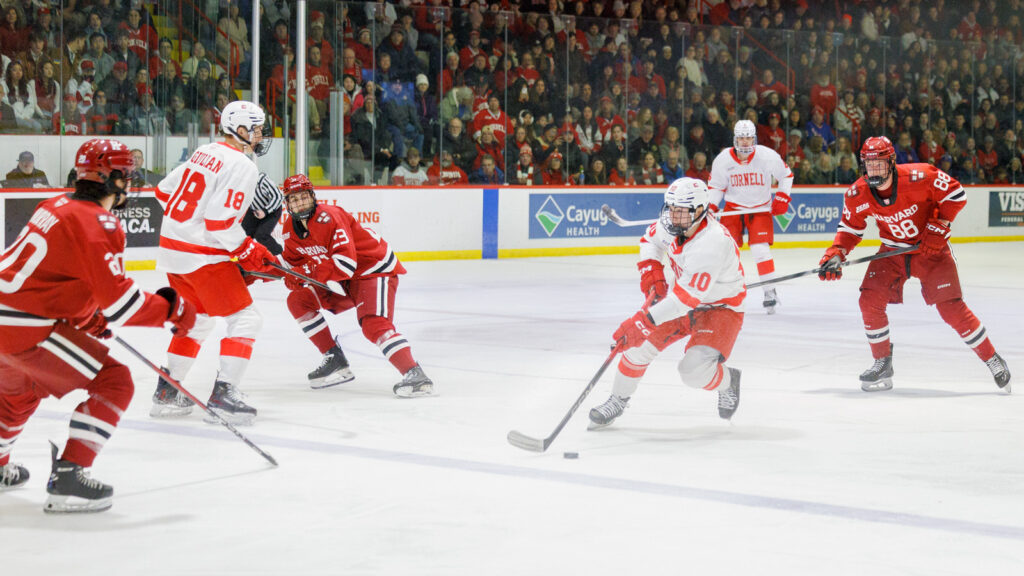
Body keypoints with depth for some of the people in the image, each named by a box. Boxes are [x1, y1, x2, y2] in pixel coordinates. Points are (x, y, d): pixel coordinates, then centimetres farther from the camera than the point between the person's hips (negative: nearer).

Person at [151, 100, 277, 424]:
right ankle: (223, 394, -9)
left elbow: (164, 191, 18)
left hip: (172, 248, 9)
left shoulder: (205, 153, 12)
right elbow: (221, 221, -22)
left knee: (198, 320, 22)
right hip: (203, 256, -9)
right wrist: (249, 252, -9)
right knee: (245, 320, -2)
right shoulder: (242, 166, -14)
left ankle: (166, 393, 22)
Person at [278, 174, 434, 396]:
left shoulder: (328, 217, -25)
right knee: (298, 300, 1)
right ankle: (336, 362, 4)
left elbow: (346, 264, -32)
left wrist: (309, 271, -33)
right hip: (343, 281, 9)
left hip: (374, 269, -9)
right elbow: (295, 263, 9)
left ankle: (415, 375, -36)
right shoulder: (291, 228, 2)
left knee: (374, 324, -28)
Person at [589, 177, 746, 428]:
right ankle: (618, 400, 13)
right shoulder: (671, 224, -13)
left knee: (694, 371, -21)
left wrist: (644, 320, -42)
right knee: (641, 340, -7)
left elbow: (686, 297, -39)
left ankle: (727, 381, 14)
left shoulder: (712, 243, -36)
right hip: (682, 294, 7)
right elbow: (650, 239, 13)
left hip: (720, 307, -7)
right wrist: (651, 272, -4)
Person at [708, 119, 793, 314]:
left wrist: (782, 198, -6)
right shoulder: (723, 159, -11)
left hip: (761, 208, -2)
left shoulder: (768, 156, -15)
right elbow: (715, 185, 2)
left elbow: (786, 175, 1)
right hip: (734, 207, 2)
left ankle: (770, 291, -3)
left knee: (760, 249, -14)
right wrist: (710, 206, -11)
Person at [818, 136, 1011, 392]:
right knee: (870, 300, -12)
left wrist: (939, 227, -21)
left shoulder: (919, 177, -26)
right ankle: (882, 363, 6)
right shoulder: (857, 195, -13)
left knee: (951, 307, -11)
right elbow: (850, 228, 2)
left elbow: (956, 193, -15)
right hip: (892, 250, 4)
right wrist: (835, 255, -14)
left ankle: (992, 360, 5)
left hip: (931, 247, -4)